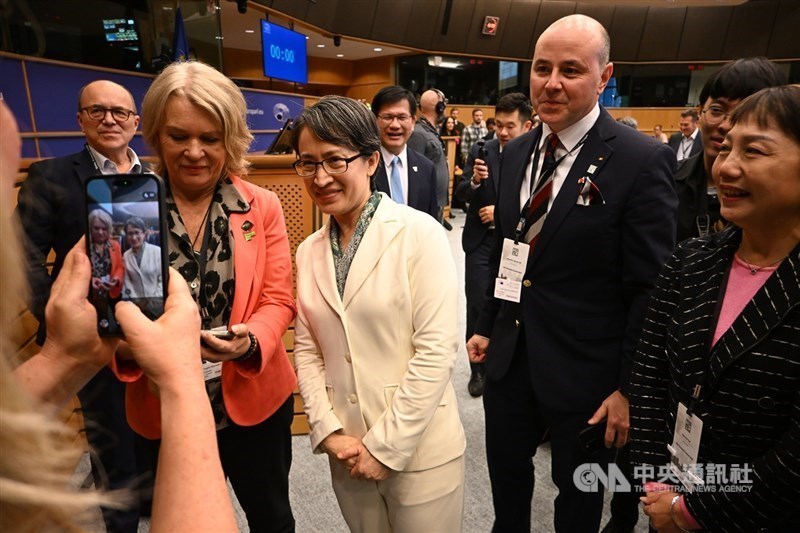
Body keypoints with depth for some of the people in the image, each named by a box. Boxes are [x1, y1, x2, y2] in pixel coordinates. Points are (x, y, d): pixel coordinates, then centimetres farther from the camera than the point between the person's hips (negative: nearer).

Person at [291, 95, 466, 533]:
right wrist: (328, 431, -6)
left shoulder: (419, 234, -13)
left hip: (420, 451, -4)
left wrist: (386, 446, -14)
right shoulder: (308, 252, 3)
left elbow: (436, 348, -16)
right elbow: (306, 350, 5)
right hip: (347, 450, 4)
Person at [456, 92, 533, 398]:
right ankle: (478, 369, 18)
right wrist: (474, 181, -25)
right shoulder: (481, 152, -1)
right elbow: (461, 194, -5)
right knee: (477, 307, 1)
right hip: (481, 243, 1)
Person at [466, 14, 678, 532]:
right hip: (510, 355, 5)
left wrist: (630, 387, -12)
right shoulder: (516, 152, 4)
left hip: (584, 370, -5)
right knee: (506, 473, 24)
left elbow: (651, 289, -14)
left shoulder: (643, 161, -15)